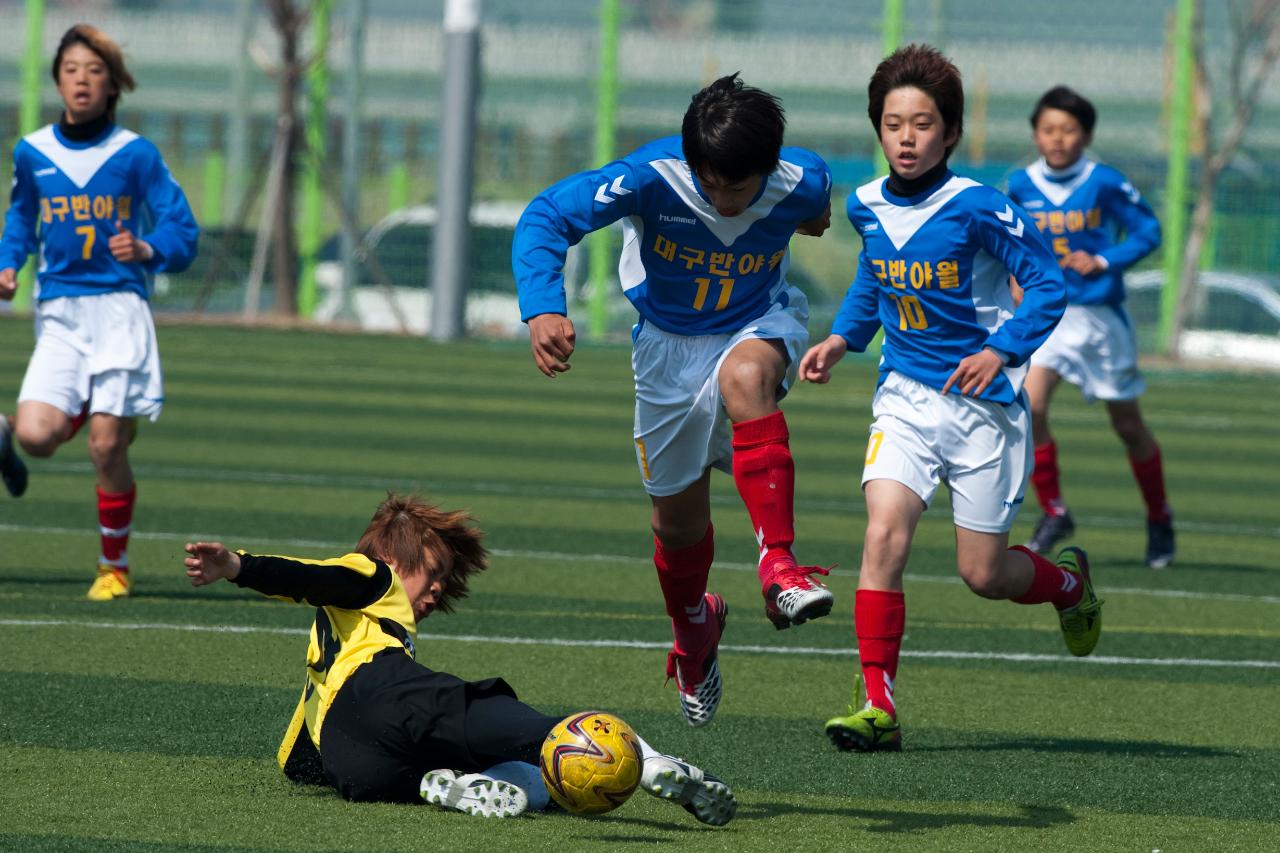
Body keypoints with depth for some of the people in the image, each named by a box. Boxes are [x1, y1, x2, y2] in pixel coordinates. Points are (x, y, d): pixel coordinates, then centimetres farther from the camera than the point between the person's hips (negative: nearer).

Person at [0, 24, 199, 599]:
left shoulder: (135, 154, -2)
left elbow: (182, 235, -1)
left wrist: (146, 250, -21)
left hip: (119, 309, -2)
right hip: (58, 314, 2)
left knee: (106, 446, -9)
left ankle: (114, 566, 10)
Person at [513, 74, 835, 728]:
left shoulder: (801, 183, -24)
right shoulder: (652, 177, -31)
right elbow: (547, 217, -35)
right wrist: (542, 309, -50)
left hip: (759, 323, -1)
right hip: (669, 337, 1)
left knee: (745, 376, -38)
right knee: (678, 513, 9)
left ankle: (780, 570, -42)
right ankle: (692, 627, 42)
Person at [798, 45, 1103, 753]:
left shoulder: (977, 208, -16)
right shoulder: (869, 207, 0)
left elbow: (1047, 284, -12)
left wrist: (1002, 349, -25)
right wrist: (842, 338, 10)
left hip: (982, 403, -3)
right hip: (906, 397, 3)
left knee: (983, 575, 3)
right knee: (884, 533, -19)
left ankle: (1068, 581, 39)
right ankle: (878, 706, -16)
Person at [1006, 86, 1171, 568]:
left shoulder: (1105, 184, -10)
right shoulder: (1022, 186, 0)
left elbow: (1148, 232, -5)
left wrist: (1103, 262, -17)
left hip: (1100, 316, -2)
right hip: (1046, 314, 2)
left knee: (1128, 427, 9)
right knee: (1029, 407, -19)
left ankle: (1159, 521, 29)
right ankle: (1054, 514, -3)